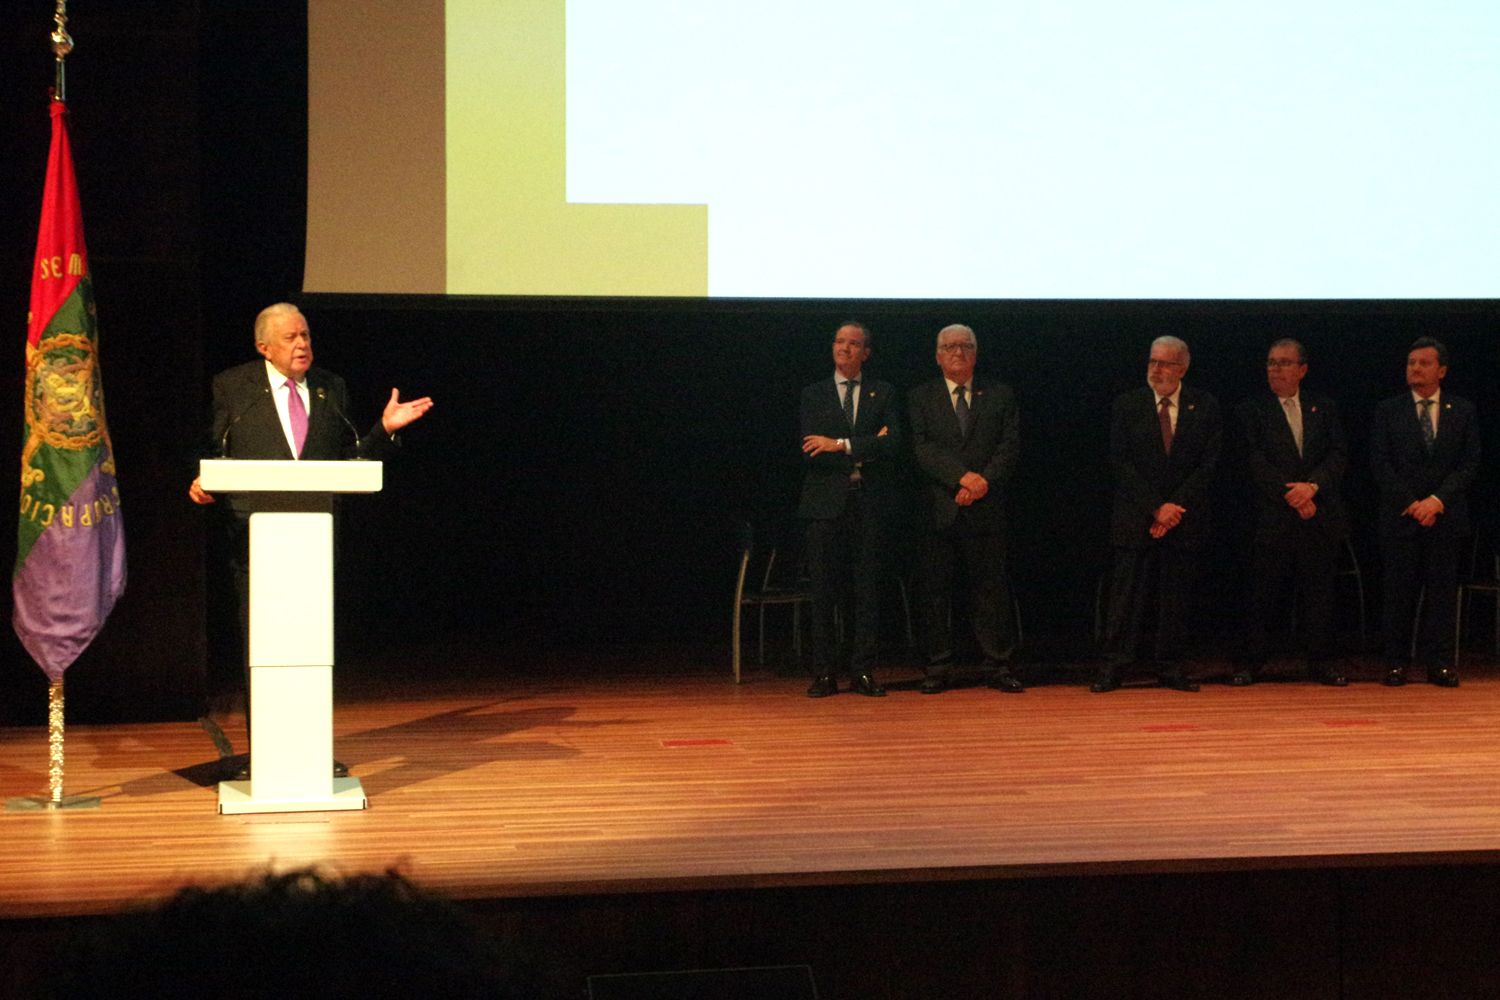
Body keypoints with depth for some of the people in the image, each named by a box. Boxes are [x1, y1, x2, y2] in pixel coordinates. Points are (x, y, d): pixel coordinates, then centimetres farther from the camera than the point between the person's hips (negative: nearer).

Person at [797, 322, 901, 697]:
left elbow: (892, 443, -6)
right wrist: (867, 447, -8)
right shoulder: (813, 394, 10)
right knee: (824, 591, -2)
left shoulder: (883, 394, 10)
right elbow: (813, 451, -3)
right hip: (826, 501, 0)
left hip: (871, 501, 0)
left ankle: (863, 672, 4)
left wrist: (842, 445, -15)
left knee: (868, 589, 0)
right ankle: (825, 673, 2)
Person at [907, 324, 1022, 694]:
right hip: (938, 507, 0)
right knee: (935, 588, 1)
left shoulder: (1000, 396, 12)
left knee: (991, 585, -1)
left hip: (986, 508, 0)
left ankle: (998, 666, 3)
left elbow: (1010, 447, 3)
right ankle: (938, 667, 6)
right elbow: (921, 448, -4)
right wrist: (962, 476, -16)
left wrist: (984, 482, -12)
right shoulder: (921, 398, 9)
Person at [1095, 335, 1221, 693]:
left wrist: (1174, 507, -9)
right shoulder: (1127, 405, 2)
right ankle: (1113, 667, -2)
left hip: (1184, 517, 1)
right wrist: (1156, 508, -10)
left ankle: (1170, 669, 10)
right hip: (1135, 517, -1)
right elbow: (1121, 463, -2)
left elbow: (1208, 463, 0)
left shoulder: (1204, 406, 4)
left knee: (1176, 597, 3)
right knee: (1126, 595, -4)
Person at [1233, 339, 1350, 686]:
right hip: (1272, 519, -2)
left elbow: (1338, 455, 2)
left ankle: (1321, 662, 11)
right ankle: (1251, 661, 7)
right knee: (1263, 592, -1)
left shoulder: (1324, 408, 12)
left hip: (1320, 517, 2)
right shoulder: (1251, 410, 4)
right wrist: (1292, 496, -14)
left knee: (1319, 592, 4)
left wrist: (1312, 486, -15)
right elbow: (1256, 463, -6)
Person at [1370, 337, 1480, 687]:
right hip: (1400, 517, -1)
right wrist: (1411, 503, -10)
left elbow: (1469, 464, 2)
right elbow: (1380, 464, 0)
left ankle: (1439, 663, 4)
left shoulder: (1463, 412, 8)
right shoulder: (1387, 411, 6)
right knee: (1400, 591, 0)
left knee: (1443, 591, 0)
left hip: (1446, 516, 1)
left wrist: (1437, 500, -11)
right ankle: (1396, 662, 5)